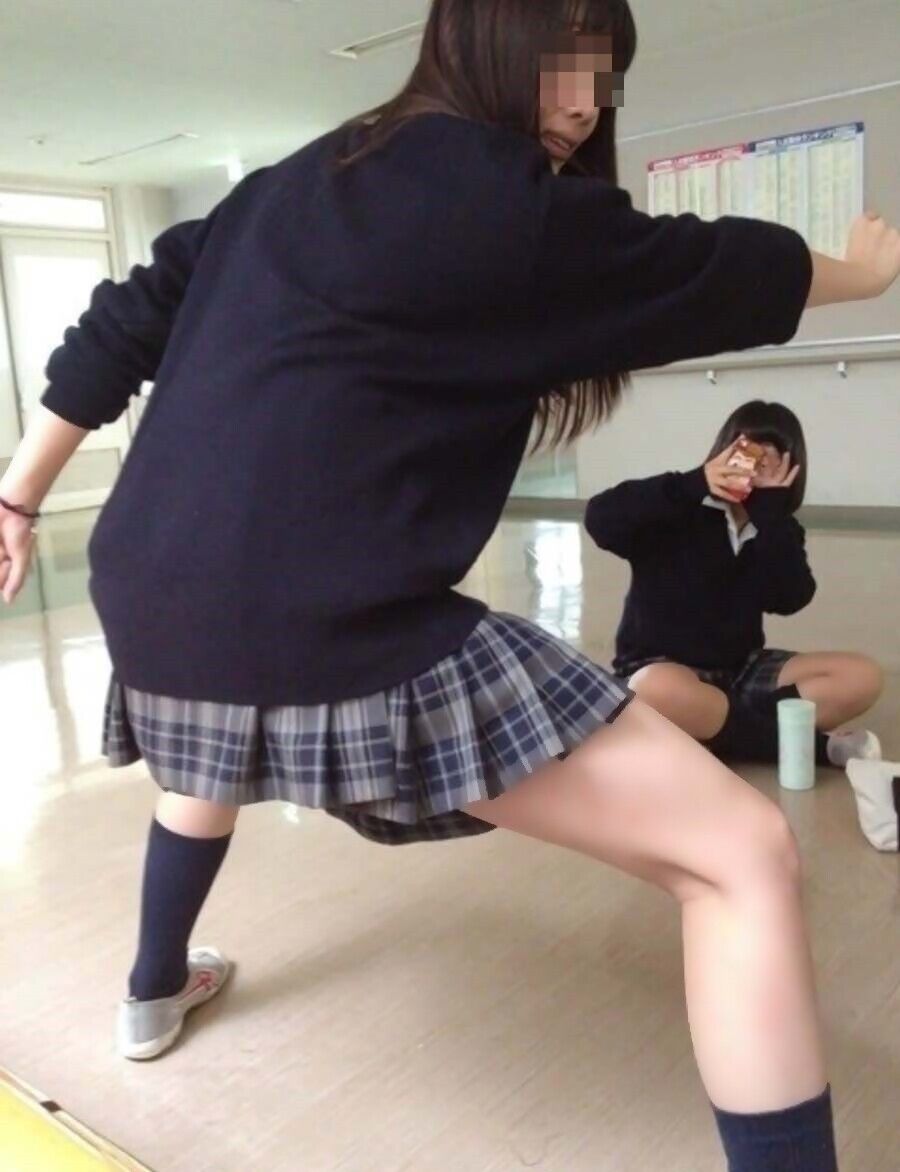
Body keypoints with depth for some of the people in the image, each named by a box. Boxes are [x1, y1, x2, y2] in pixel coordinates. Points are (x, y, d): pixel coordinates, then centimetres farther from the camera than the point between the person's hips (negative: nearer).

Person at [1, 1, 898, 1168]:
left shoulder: (289, 184, 19)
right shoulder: (498, 197, -4)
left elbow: (121, 329, 19)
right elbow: (702, 273, 8)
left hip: (152, 594, 10)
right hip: (327, 629, -9)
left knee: (215, 749, 45)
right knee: (743, 854, -6)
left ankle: (156, 989, 62)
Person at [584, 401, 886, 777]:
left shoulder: (779, 530, 4)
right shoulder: (679, 511, -8)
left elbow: (791, 599, -14)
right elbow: (600, 518, -26)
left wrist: (770, 513, -20)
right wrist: (693, 484, -31)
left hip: (741, 671, 5)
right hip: (662, 668, -5)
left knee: (862, 676, -12)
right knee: (660, 693, -42)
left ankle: (712, 729, -24)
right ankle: (818, 746, -27)